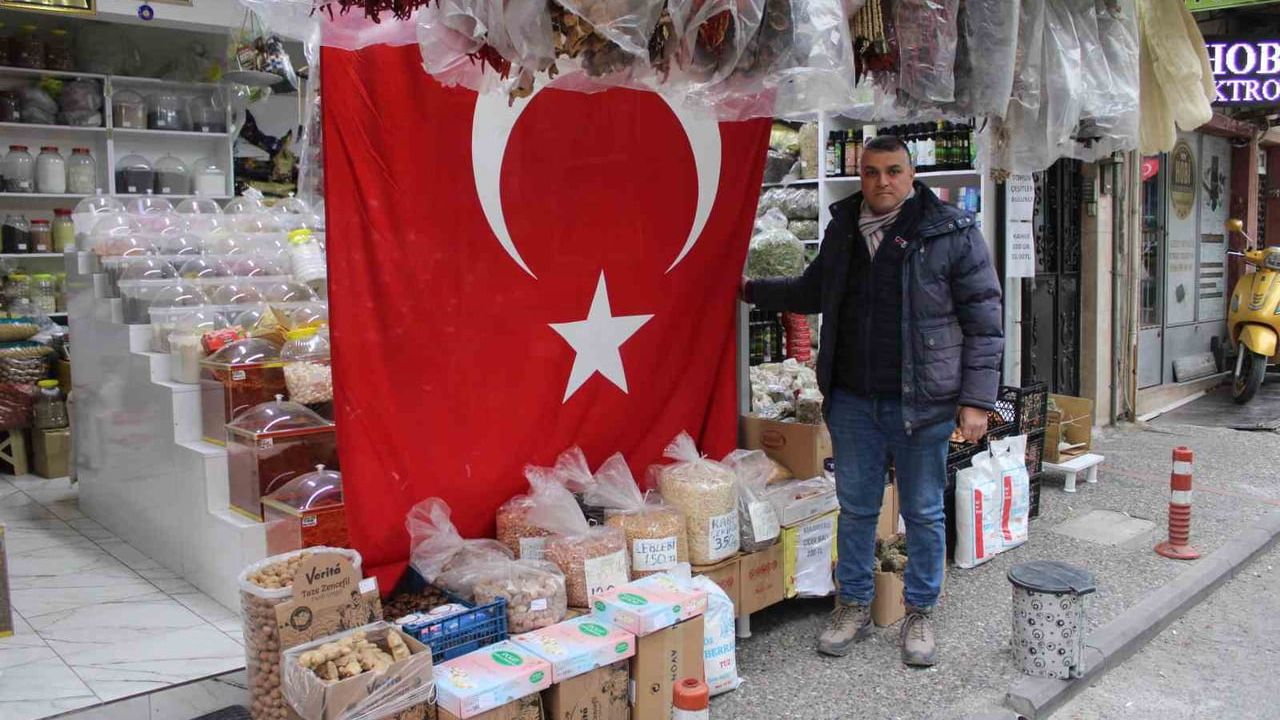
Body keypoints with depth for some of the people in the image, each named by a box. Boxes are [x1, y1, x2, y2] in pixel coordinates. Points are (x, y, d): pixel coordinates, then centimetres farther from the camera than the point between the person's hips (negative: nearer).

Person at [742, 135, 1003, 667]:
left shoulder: (952, 234, -7)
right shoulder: (842, 230, 8)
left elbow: (984, 323, -7)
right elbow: (812, 292, 25)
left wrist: (977, 400, -11)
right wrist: (750, 291, 19)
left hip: (920, 403, -4)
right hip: (852, 399, 4)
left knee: (923, 512, 10)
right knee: (856, 507, 13)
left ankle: (920, 614, 27)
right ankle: (854, 607, 29)